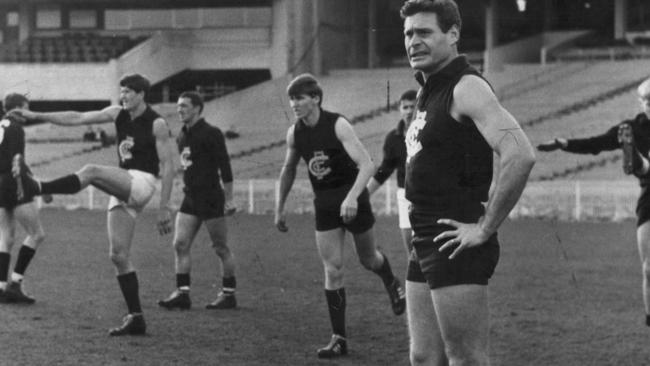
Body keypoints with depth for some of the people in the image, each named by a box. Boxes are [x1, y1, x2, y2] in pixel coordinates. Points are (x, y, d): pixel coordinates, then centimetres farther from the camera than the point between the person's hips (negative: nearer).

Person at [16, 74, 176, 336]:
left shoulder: (157, 124, -5)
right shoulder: (118, 114, 11)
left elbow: (167, 166, -7)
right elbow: (78, 118, 6)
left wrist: (164, 208, -12)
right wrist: (37, 116, -3)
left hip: (142, 182, -7)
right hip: (122, 190, 7)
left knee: (91, 171, -30)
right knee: (118, 256, 0)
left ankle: (37, 188, -37)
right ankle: (135, 318, 2)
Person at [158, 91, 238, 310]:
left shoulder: (211, 134, -11)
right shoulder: (183, 136, 12)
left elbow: (225, 167, -13)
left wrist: (228, 200, -15)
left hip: (211, 198, -8)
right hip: (190, 198, 8)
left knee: (221, 249, 1)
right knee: (180, 245, -1)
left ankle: (229, 295, 9)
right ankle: (182, 293, 2)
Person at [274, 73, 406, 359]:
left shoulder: (337, 125, -19)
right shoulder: (294, 134, -3)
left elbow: (367, 164, -26)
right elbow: (288, 171, 14)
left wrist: (352, 197, -39)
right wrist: (280, 208, 13)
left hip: (351, 199, -4)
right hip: (324, 204, 4)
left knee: (368, 259, 14)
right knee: (332, 270, -4)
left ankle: (392, 285, 50)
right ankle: (339, 339, -1)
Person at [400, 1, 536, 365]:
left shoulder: (466, 87, -13)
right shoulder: (430, 92, 16)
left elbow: (520, 155, -27)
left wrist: (486, 228, -21)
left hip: (455, 247, -10)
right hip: (426, 245, 10)